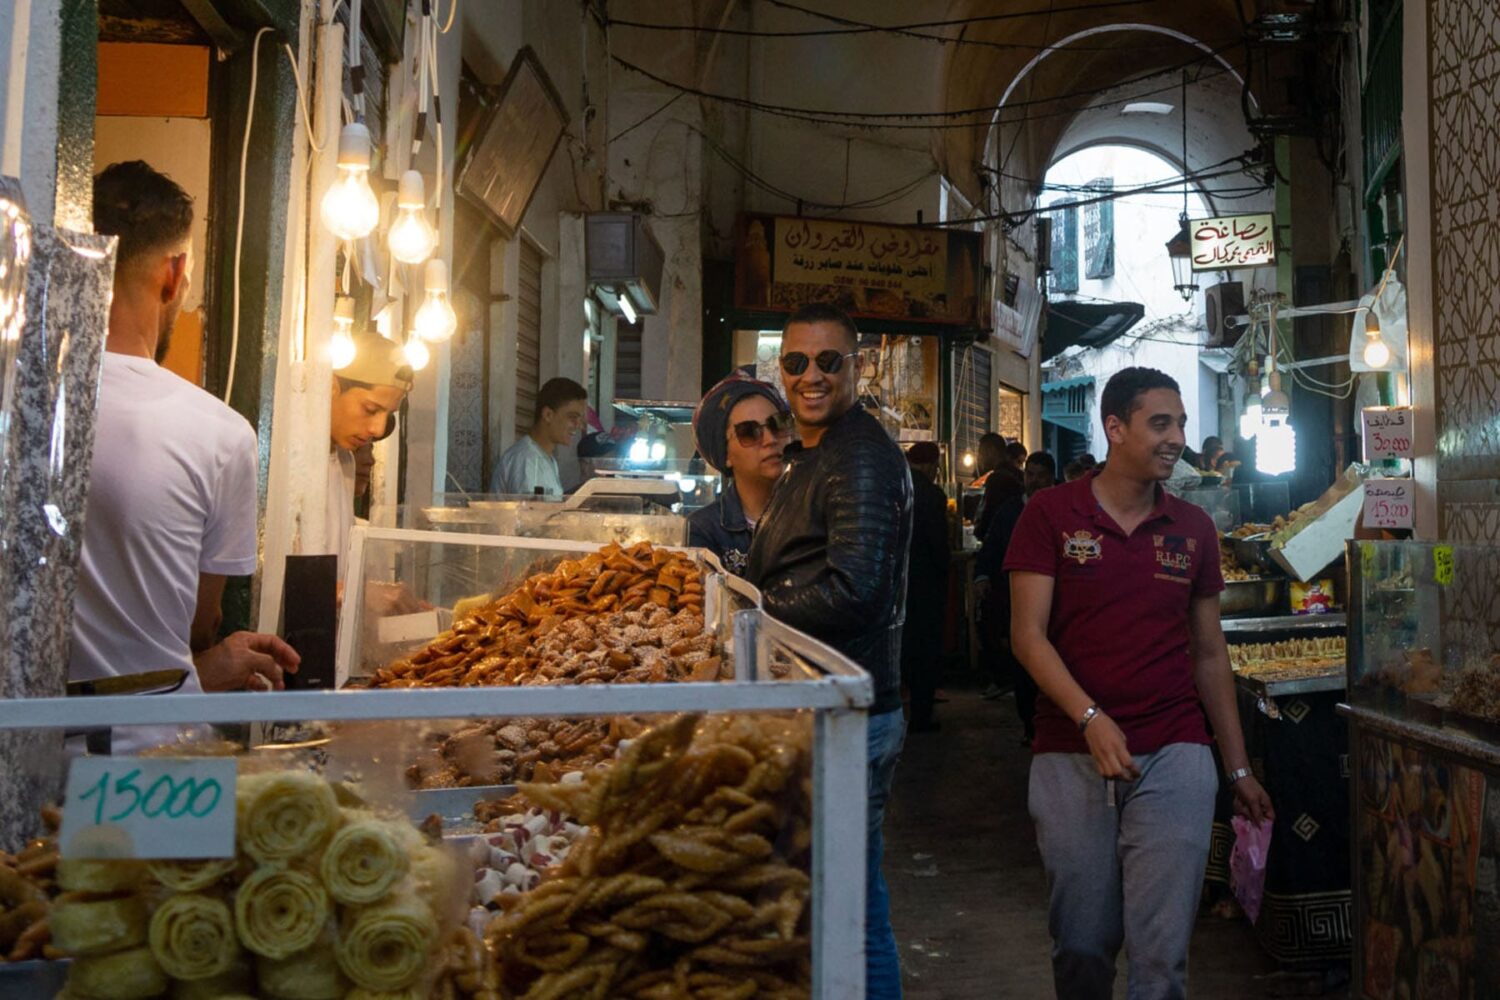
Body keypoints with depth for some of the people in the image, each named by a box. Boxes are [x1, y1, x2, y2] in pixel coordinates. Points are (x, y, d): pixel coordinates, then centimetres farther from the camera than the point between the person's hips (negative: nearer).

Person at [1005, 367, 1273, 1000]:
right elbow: (1028, 635, -6)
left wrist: (1238, 767, 13)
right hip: (1071, 757, -2)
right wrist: (1091, 718, -19)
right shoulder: (1051, 514, -1)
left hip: (1174, 757, 2)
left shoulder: (1193, 530, 9)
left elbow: (1209, 654, 14)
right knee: (1081, 949, 9)